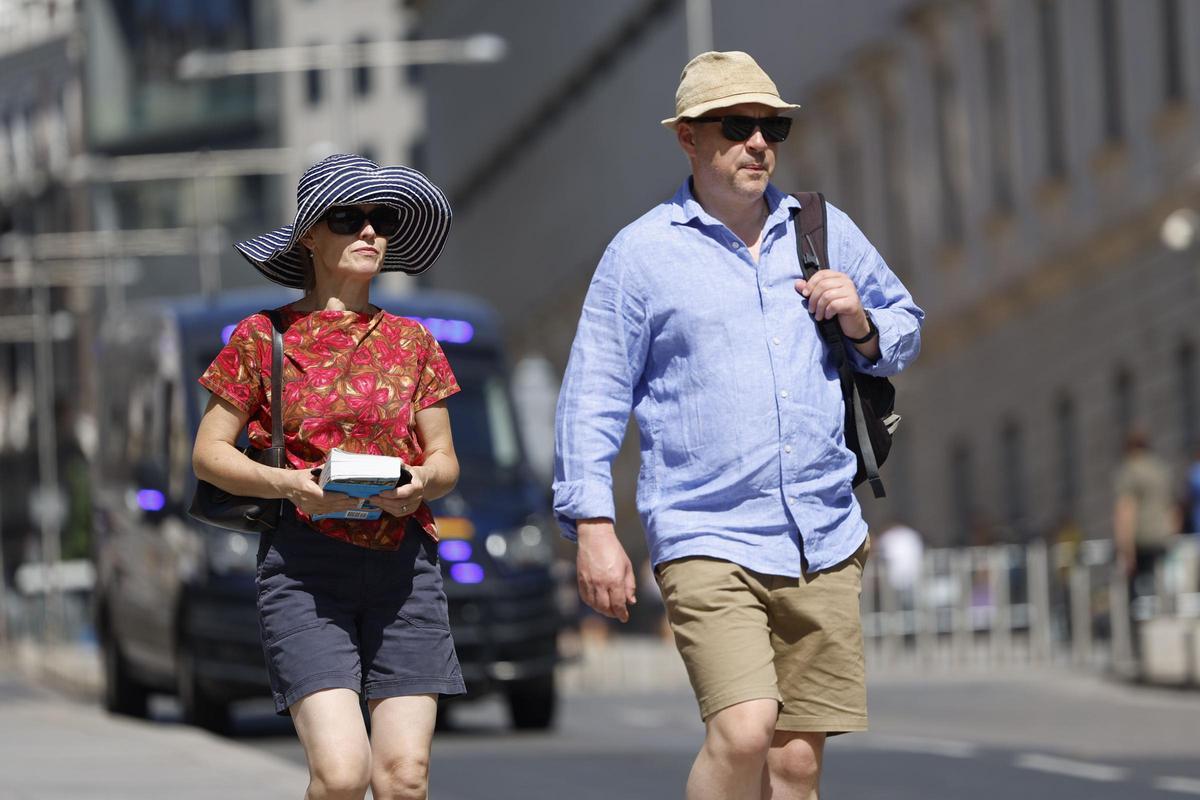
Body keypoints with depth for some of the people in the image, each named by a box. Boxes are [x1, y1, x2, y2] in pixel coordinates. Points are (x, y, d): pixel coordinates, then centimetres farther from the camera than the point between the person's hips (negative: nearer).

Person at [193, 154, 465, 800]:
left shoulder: (412, 342, 12)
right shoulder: (264, 337, 4)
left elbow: (445, 459, 16)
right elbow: (208, 451, 5)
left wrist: (422, 481, -9)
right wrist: (289, 485, -13)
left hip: (403, 564, 3)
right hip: (303, 561, -3)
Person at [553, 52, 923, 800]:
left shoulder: (826, 233, 11)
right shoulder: (642, 252, 0)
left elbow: (906, 325, 24)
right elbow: (593, 395, 2)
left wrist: (863, 327, 0)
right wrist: (593, 526, -6)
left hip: (825, 543, 4)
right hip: (707, 544, -4)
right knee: (743, 732, -22)